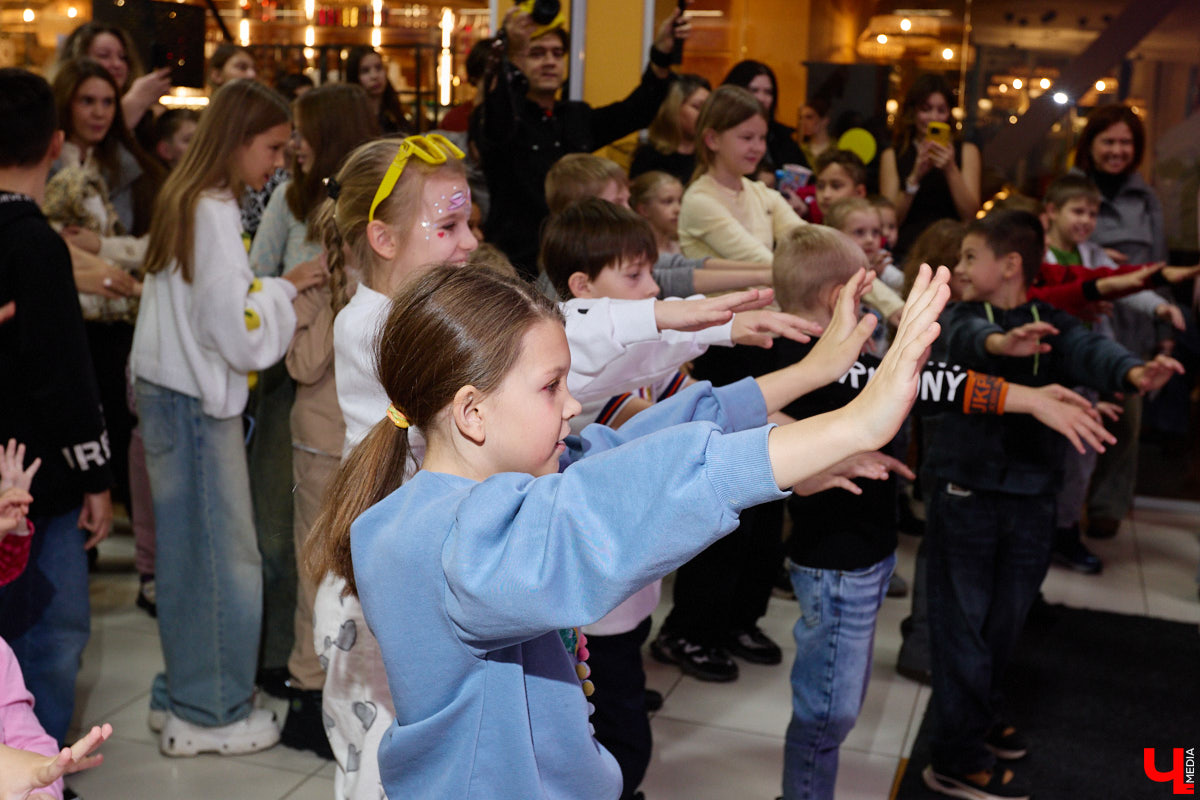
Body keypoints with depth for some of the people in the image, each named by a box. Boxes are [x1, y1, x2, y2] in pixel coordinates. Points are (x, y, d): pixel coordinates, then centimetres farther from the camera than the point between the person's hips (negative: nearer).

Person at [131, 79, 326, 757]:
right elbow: (236, 329, -22)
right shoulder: (216, 212, -17)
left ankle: (182, 696, 27)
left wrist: (274, 290, 9)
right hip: (196, 402, -10)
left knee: (190, 552, 16)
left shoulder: (186, 200, 12)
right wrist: (286, 287, -9)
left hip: (169, 391, 10)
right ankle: (211, 714, 12)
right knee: (224, 555, 0)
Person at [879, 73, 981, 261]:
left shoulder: (966, 152, 12)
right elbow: (890, 219, 0)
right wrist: (915, 176, -11)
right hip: (907, 251, 0)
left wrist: (951, 170, -9)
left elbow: (970, 215, 1)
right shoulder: (892, 156, 10)